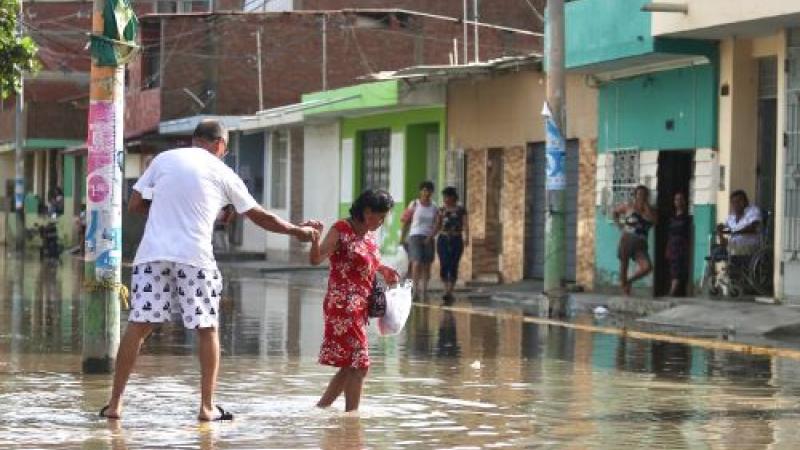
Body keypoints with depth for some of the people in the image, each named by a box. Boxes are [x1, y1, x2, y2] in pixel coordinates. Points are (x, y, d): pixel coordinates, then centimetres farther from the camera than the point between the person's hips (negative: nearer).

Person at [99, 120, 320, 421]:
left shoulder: (164, 159, 12)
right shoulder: (222, 173, 9)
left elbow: (134, 205, 10)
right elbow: (259, 216, 16)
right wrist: (297, 231, 29)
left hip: (153, 253, 2)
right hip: (195, 257, -2)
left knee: (138, 326, 4)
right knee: (207, 329, 11)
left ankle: (115, 403, 4)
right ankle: (207, 407, 9)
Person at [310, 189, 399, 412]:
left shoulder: (370, 235, 14)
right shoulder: (341, 230, -10)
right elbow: (316, 259, -21)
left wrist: (383, 270, 14)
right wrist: (314, 238, -39)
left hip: (359, 309, 9)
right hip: (343, 307, -9)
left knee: (350, 366, 13)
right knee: (359, 364, -9)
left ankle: (320, 409, 22)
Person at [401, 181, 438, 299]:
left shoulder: (434, 207, 7)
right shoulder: (414, 205, -2)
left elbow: (437, 225, 7)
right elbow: (405, 222, 2)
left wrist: (431, 237, -8)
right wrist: (402, 238, 0)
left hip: (428, 239, 4)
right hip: (415, 236, -4)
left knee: (427, 266, 7)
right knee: (416, 263, -17)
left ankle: (424, 290, 16)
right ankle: (415, 289, -17)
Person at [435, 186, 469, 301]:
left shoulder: (461, 210, 2)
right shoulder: (442, 210, 10)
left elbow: (465, 225, -6)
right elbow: (437, 226, 10)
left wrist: (466, 238, -22)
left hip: (456, 240, -2)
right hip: (443, 240, 2)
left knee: (453, 267, -4)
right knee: (443, 266, -8)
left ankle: (450, 291, 1)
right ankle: (446, 289, 4)